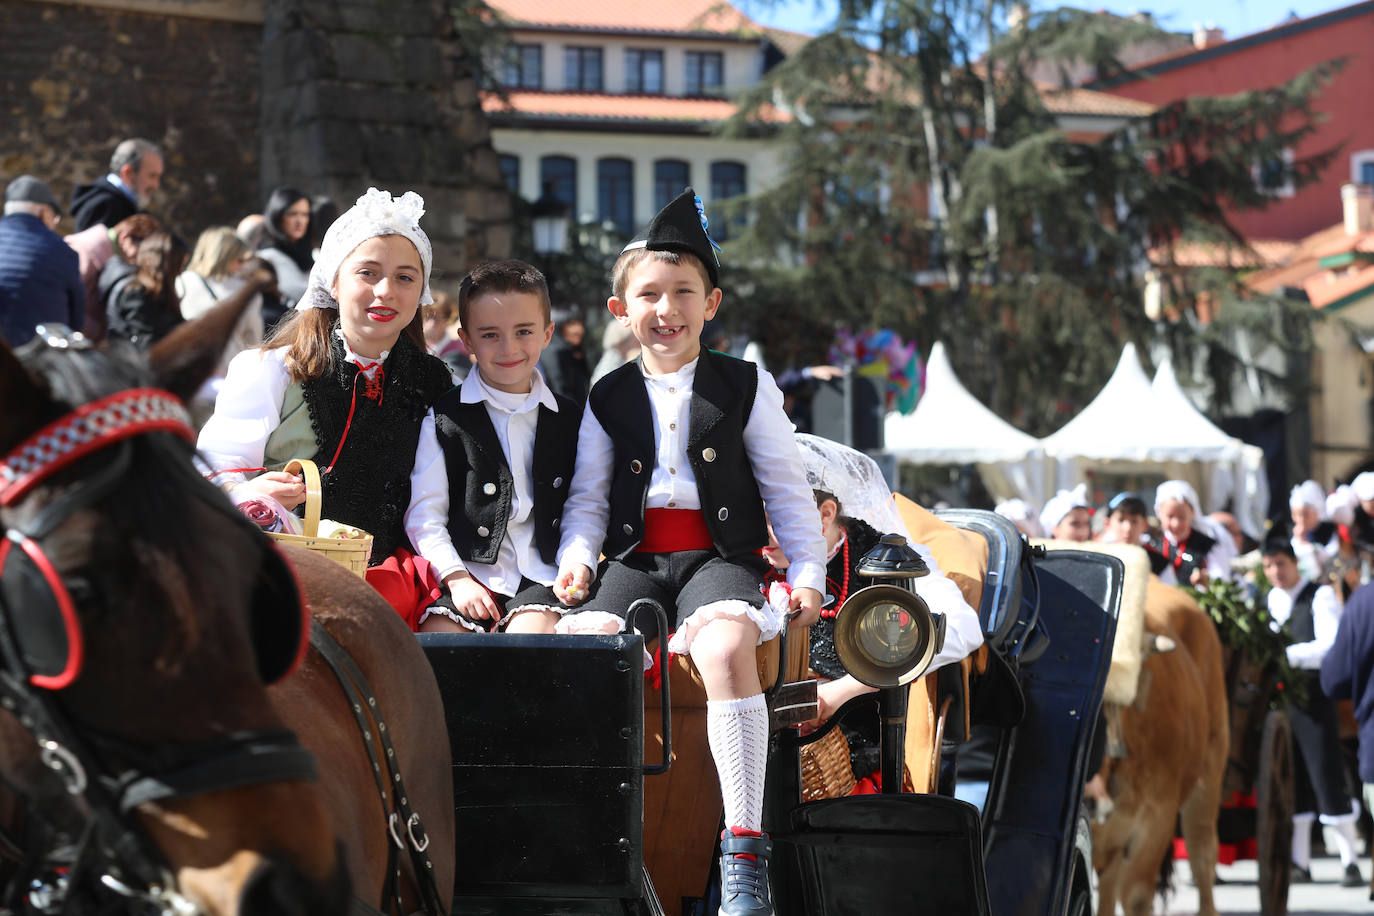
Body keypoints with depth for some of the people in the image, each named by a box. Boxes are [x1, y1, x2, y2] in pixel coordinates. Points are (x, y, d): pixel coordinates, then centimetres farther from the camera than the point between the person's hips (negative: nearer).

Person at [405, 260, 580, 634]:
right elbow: (423, 512, 2)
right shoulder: (443, 418, 6)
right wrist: (456, 578, -10)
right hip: (466, 571, -1)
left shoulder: (571, 418, 14)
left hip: (540, 576, 1)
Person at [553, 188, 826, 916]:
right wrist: (577, 557, -5)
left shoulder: (745, 386, 11)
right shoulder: (608, 399, 16)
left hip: (720, 555, -2)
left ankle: (743, 850, -35)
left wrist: (807, 571, 0)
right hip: (634, 556, 2)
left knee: (725, 649, -36)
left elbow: (787, 488, 11)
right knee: (574, 644, -30)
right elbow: (586, 498, 14)